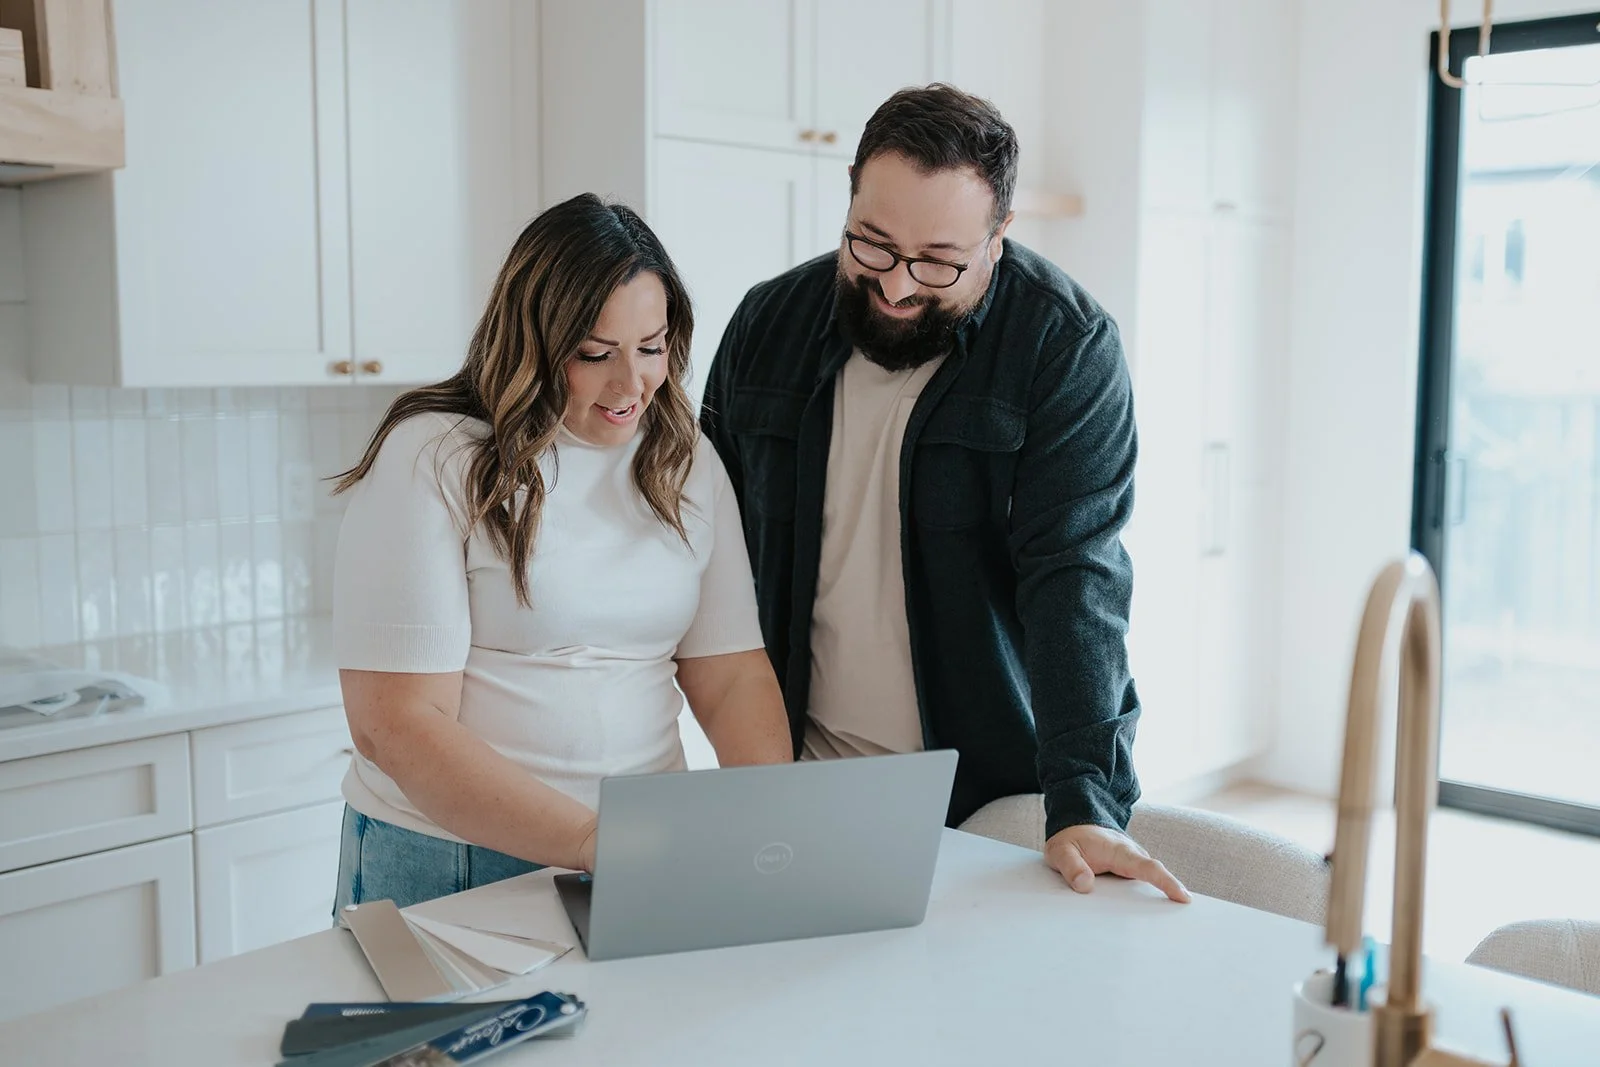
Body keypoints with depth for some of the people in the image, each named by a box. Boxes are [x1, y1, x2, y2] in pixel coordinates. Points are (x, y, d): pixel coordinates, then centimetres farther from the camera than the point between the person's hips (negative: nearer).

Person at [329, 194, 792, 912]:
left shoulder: (686, 462, 8)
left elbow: (732, 676, 4)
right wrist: (591, 842, -22)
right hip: (446, 866, -3)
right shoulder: (432, 460, -8)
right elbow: (395, 724, -14)